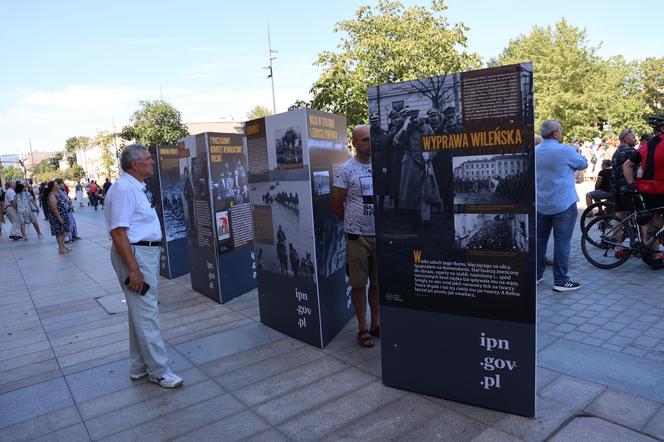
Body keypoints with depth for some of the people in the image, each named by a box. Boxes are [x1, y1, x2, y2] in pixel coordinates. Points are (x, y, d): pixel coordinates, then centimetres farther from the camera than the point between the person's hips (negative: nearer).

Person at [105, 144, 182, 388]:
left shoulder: (136, 187, 13)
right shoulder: (124, 189, -17)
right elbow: (118, 232, -23)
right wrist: (133, 269, -25)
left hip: (146, 252, 11)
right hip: (135, 254, -11)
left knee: (140, 311, 17)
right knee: (147, 314, -3)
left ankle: (139, 366, 29)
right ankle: (158, 371, 7)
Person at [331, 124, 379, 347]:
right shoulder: (346, 169, -7)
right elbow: (336, 205, -4)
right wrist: (354, 223, 5)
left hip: (381, 235, 4)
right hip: (357, 236, -4)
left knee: (378, 282, 12)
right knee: (358, 284, 5)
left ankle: (376, 323, 28)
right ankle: (363, 328, 18)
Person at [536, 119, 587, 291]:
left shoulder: (535, 151, 4)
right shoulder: (565, 150, -14)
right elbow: (583, 164, 1)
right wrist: (571, 164, 22)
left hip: (540, 205, 6)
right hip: (563, 205, -6)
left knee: (539, 240, 12)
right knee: (562, 242, -1)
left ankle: (536, 275, 20)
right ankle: (560, 280, 2)